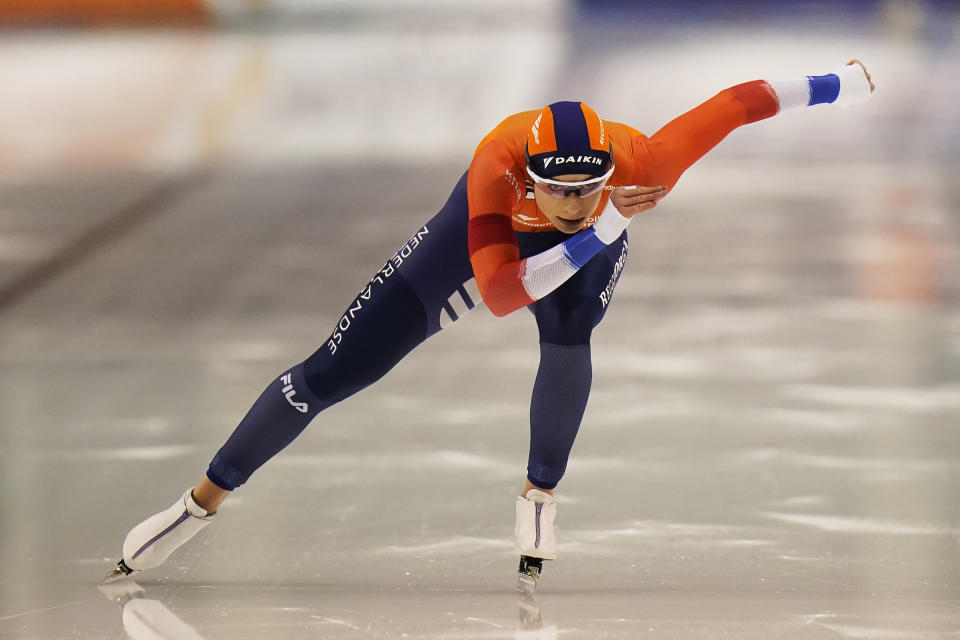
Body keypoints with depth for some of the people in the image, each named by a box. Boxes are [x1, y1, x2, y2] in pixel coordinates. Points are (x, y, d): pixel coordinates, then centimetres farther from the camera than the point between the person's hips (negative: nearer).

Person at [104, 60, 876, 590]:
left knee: (567, 338, -36)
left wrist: (836, 87, -22)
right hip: (491, 230, -1)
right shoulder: (497, 166, -44)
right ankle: (204, 501, 12)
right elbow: (500, 295, -51)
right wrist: (603, 228, -55)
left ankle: (541, 496, -11)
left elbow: (732, 104, -29)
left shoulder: (638, 165, -41)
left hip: (601, 233, 1)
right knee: (335, 371, -3)